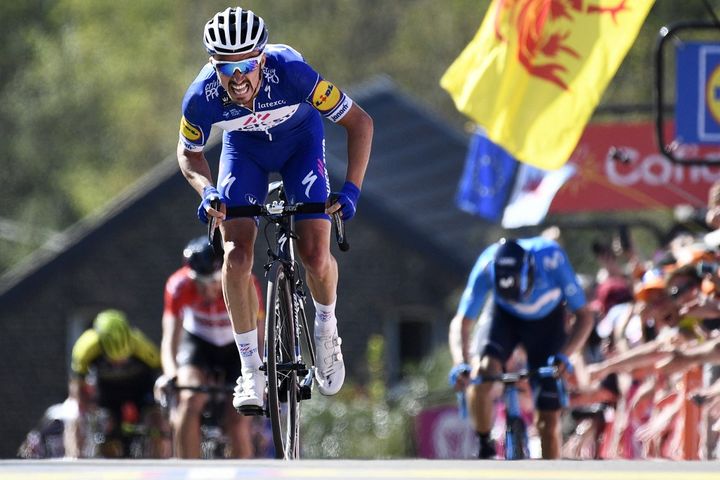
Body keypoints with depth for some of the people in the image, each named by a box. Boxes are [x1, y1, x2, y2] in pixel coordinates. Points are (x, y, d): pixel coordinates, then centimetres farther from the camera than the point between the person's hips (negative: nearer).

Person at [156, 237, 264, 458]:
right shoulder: (180, 286, -28)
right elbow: (170, 339, -32)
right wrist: (170, 373, -51)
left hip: (237, 346, 0)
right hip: (198, 342, 0)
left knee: (238, 424, -9)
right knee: (190, 401, -26)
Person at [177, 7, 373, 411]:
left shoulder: (290, 72, -38)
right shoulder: (201, 98, -32)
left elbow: (360, 123, -27)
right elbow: (189, 154, -8)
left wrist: (352, 189, -34)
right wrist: (207, 190, -28)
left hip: (300, 140, -1)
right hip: (245, 148, 1)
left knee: (315, 256, -15)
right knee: (237, 257, -16)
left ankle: (326, 328, 18)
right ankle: (251, 371, -3)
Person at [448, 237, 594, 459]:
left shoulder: (552, 260, -36)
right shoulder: (486, 267, -33)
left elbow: (584, 316, -28)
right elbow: (461, 323, -29)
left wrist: (564, 356, -43)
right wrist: (461, 364, -46)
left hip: (547, 322, 0)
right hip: (506, 318, 1)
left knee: (549, 420, -4)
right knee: (483, 374, -30)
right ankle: (484, 447, -9)